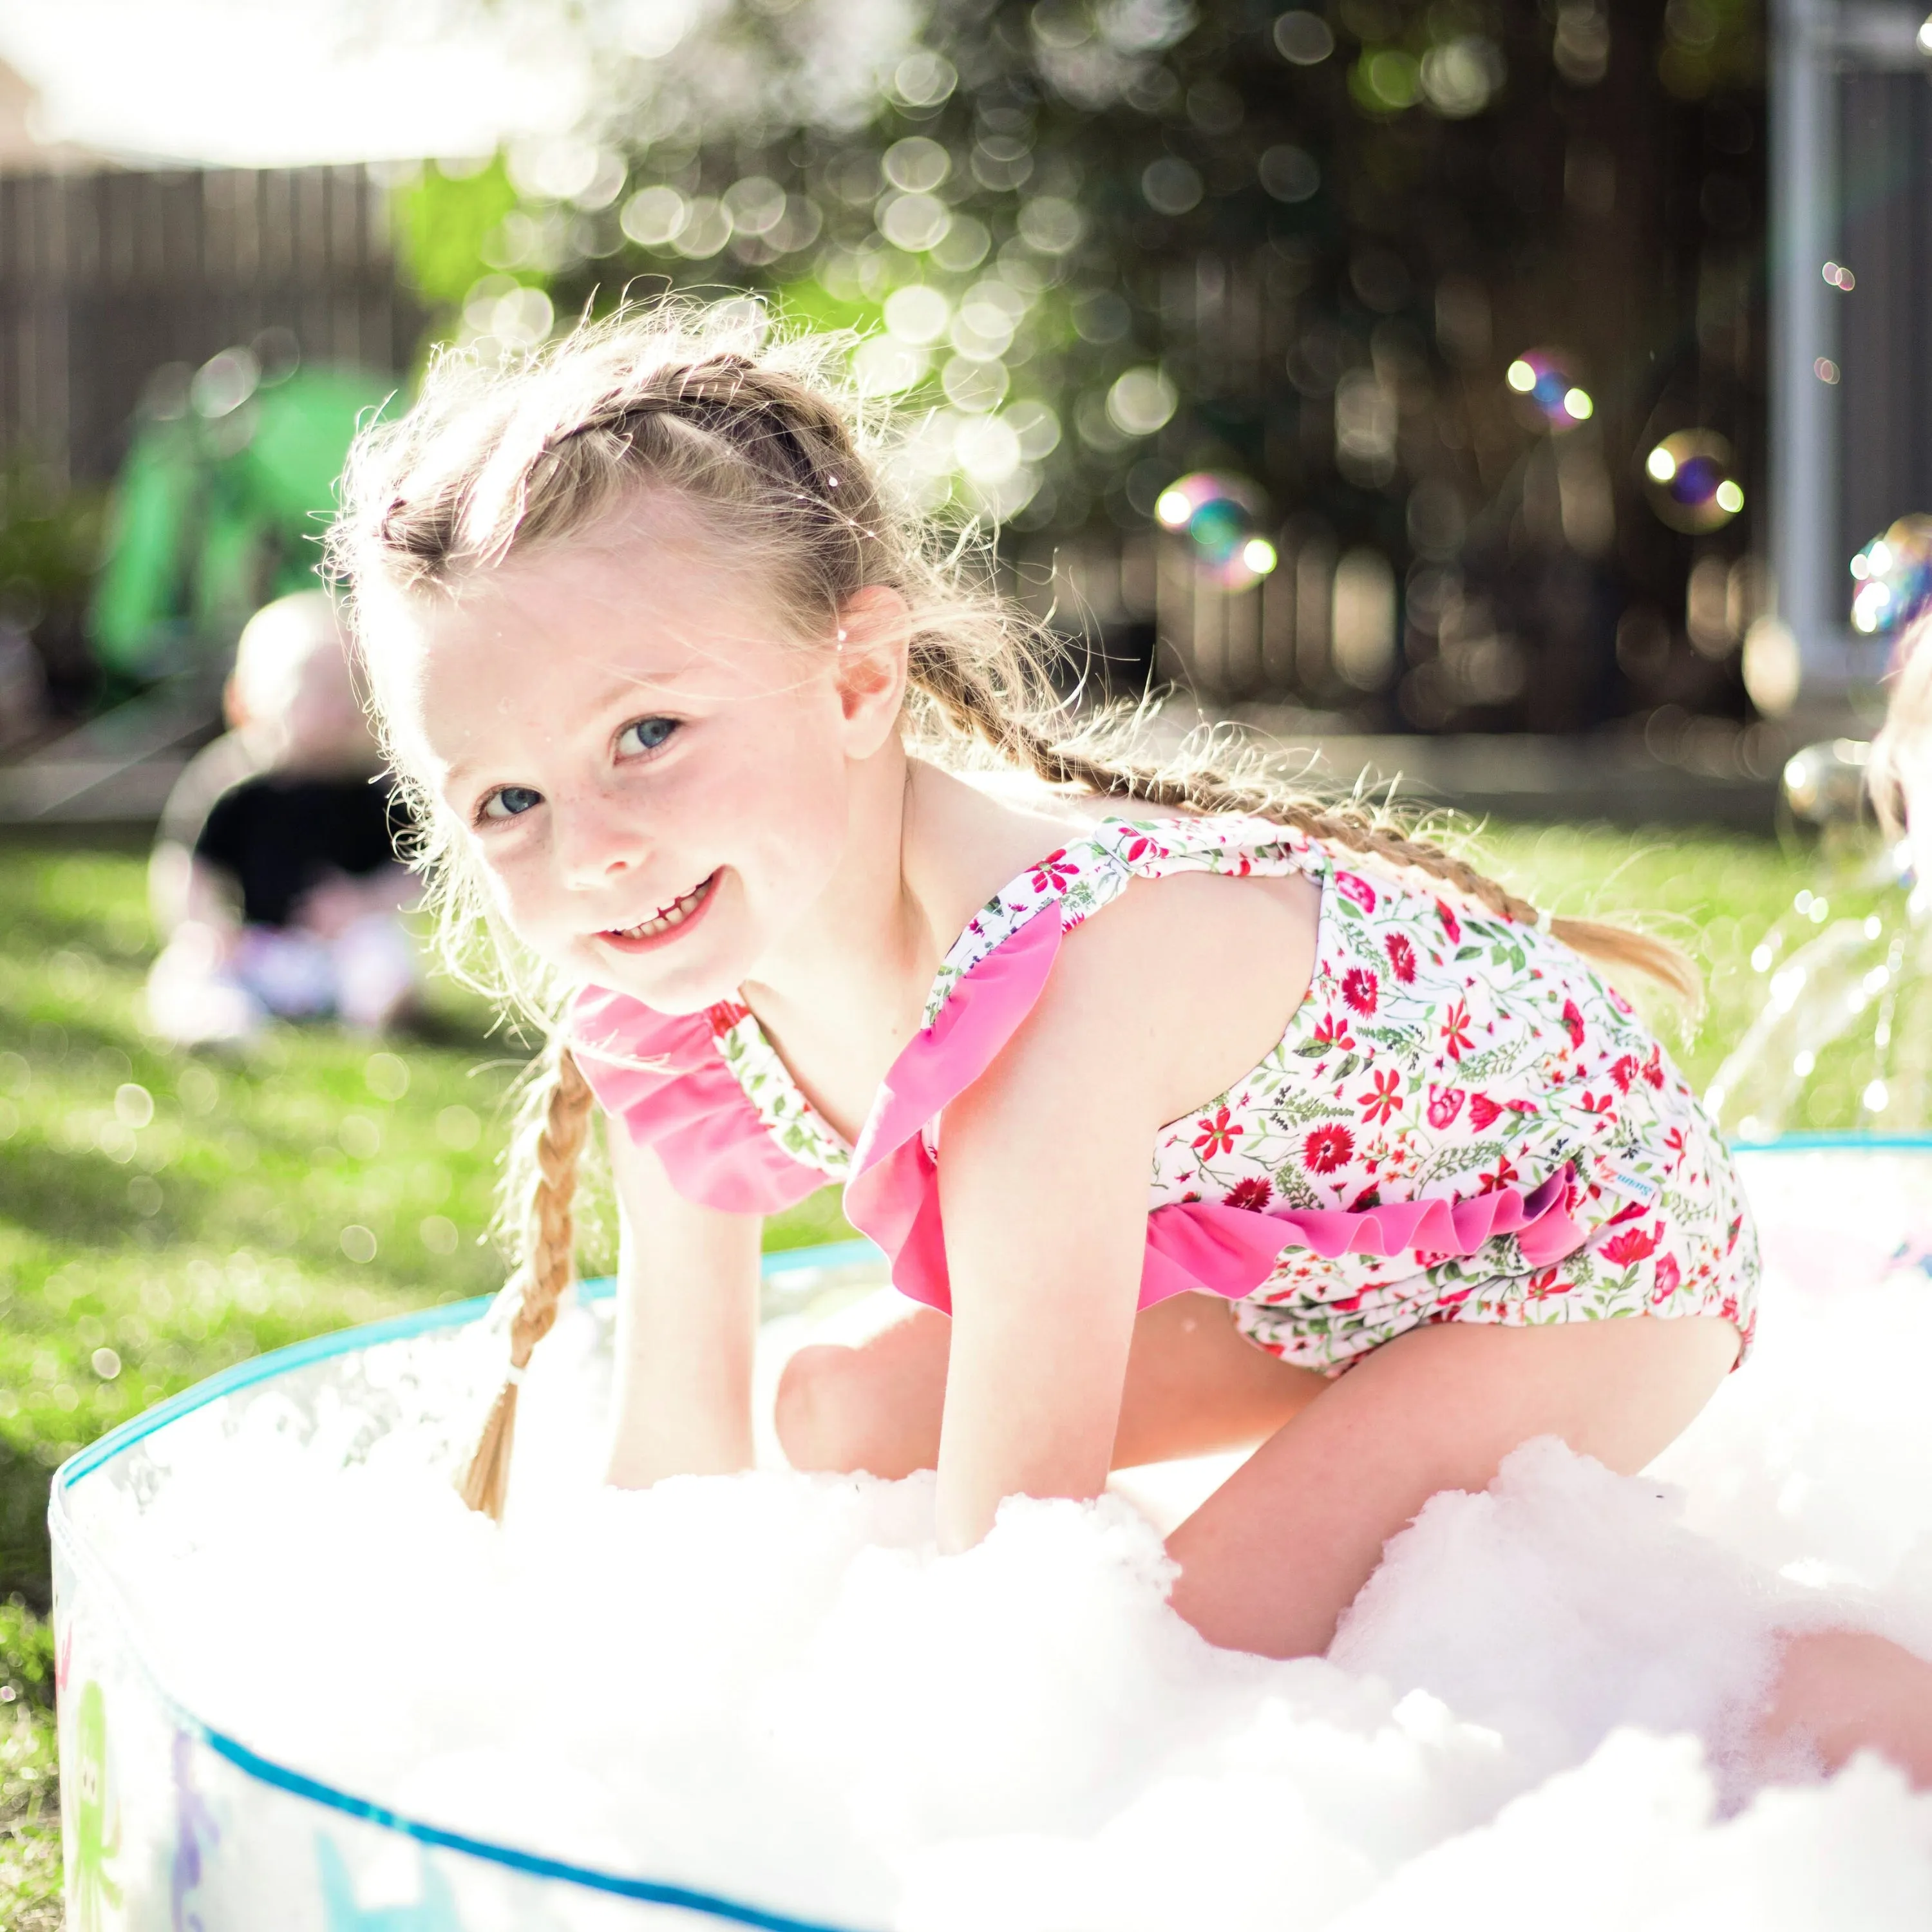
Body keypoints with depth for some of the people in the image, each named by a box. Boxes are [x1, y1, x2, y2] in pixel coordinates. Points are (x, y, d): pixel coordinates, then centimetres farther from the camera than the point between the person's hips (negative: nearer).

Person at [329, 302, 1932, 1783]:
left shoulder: (1046, 995, -39)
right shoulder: (675, 1011, -14)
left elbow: (1006, 1558, -34)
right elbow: (680, 1465, -2)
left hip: (1581, 1251, -8)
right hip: (1291, 1245, 8)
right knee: (834, 1420, 6)